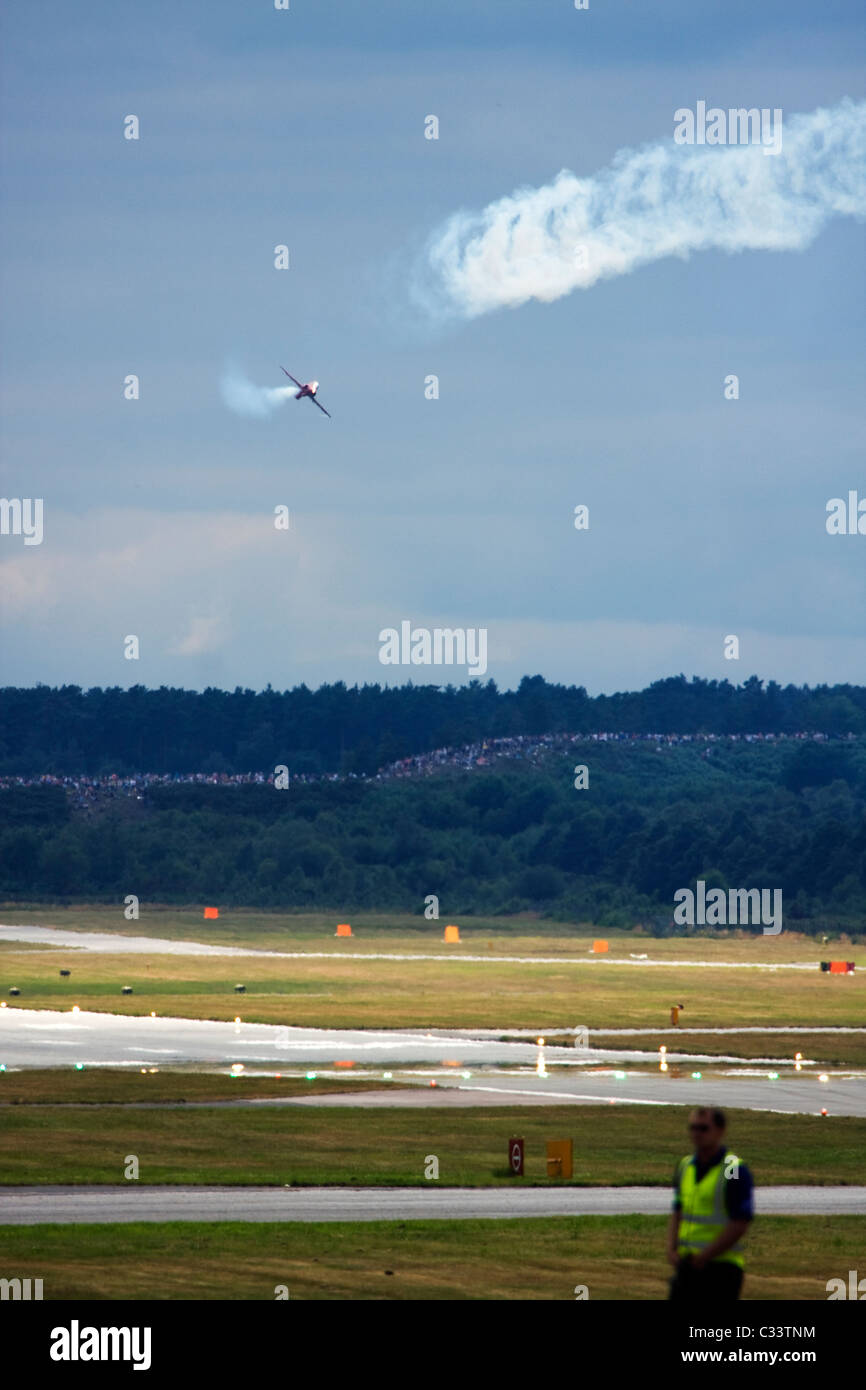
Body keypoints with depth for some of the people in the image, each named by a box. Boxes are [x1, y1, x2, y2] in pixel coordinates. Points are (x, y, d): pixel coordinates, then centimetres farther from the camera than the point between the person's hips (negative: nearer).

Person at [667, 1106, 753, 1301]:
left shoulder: (735, 1170, -11)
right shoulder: (685, 1166, 11)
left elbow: (740, 1226, -14)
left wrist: (704, 1257, -15)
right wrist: (672, 1249, 2)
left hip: (721, 1268, -7)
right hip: (686, 1266, 7)